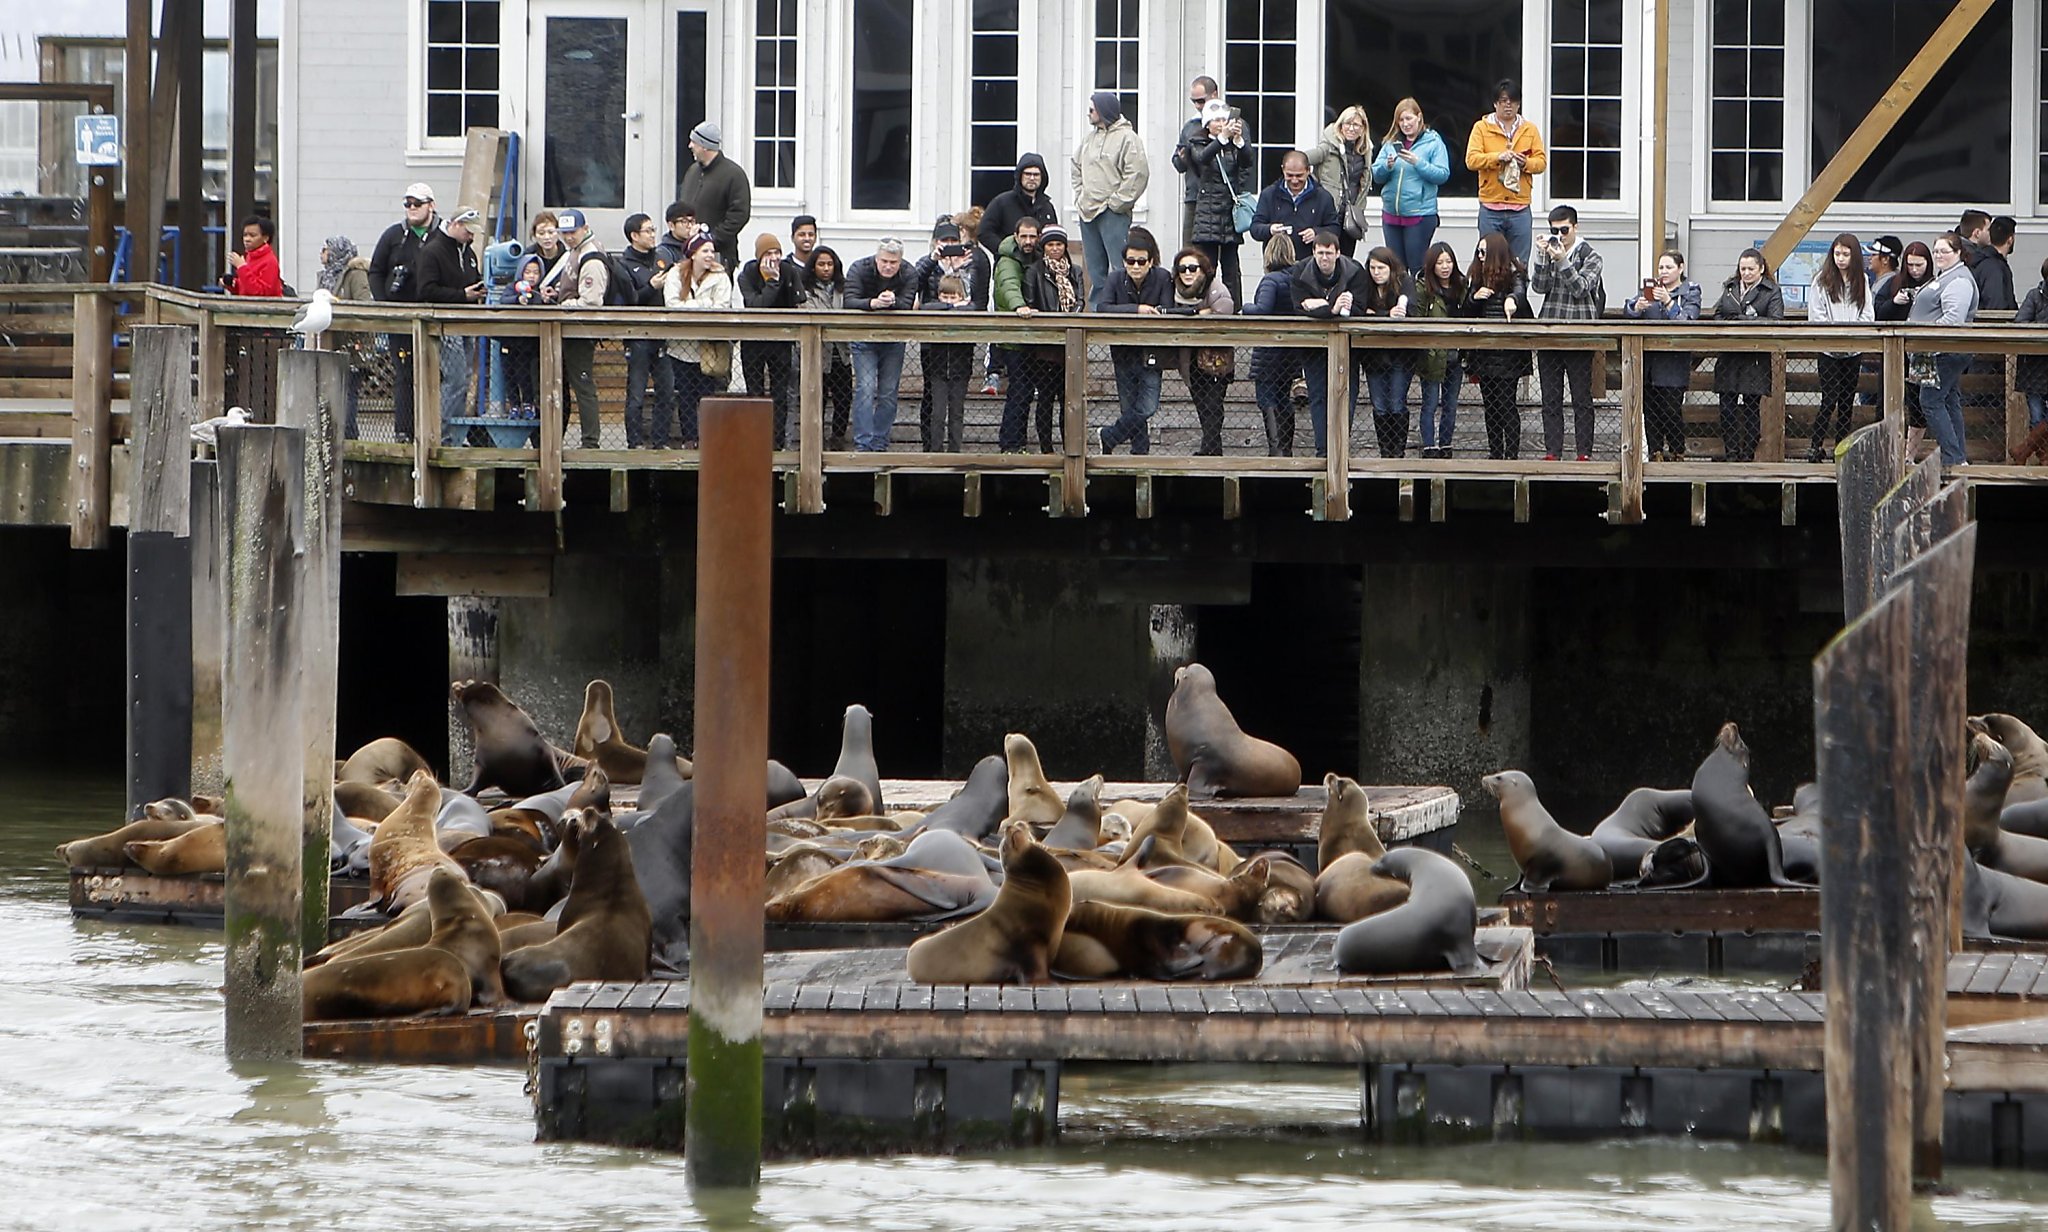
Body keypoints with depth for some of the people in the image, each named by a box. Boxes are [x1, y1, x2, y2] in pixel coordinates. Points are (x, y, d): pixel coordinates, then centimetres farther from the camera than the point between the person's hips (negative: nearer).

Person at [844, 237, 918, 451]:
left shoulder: (909, 275, -10)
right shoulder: (859, 269, -15)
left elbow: (907, 306, -22)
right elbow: (850, 302, -27)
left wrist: (892, 302, -45)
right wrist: (873, 303, -46)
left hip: (893, 340, 2)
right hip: (864, 339, -2)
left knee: (888, 393, 2)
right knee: (865, 389, -14)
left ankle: (880, 444, 12)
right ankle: (863, 445, -14)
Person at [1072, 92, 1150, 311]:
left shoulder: (1127, 138, -9)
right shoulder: (1090, 138, 15)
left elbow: (1138, 174, -15)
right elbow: (1077, 168, 26)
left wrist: (1116, 202, -15)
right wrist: (1080, 197, 13)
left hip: (1112, 213, -8)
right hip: (1088, 212, 8)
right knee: (1095, 269, 13)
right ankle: (1095, 307, 18)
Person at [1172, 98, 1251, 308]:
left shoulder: (1234, 147, 10)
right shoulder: (1197, 145, 5)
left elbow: (1246, 162, -9)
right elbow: (1202, 158, -17)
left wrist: (1239, 140, -28)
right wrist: (1223, 137, -32)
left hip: (1231, 215, 2)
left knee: (1231, 271, 1)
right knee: (1206, 270, -6)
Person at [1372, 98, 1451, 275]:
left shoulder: (1434, 143, -2)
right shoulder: (1391, 143, 10)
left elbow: (1443, 175, -10)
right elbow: (1376, 176, 7)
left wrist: (1418, 163, -20)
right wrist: (1387, 166, -13)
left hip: (1420, 213, -5)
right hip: (1391, 213, 5)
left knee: (1417, 266, -4)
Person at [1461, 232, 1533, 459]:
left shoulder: (1513, 275, -6)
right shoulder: (1475, 277, 11)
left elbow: (1520, 291, -28)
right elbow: (1466, 312, 12)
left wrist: (1512, 300, -51)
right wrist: (1474, 297, -10)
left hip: (1507, 353, -6)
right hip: (1483, 351, 6)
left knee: (1506, 403, -7)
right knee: (1489, 404, 10)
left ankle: (1512, 454, -3)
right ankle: (1494, 452, 17)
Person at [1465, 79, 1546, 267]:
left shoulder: (1530, 129, 11)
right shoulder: (1482, 128, 4)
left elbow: (1541, 161, 7)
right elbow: (1471, 159, -6)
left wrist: (1526, 163, -14)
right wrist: (1498, 157, -20)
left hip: (1520, 208, 1)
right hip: (1491, 207, -1)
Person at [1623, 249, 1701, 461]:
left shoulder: (1690, 292, 4)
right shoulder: (1649, 288, 16)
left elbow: (1687, 320, -11)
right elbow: (1628, 310, 3)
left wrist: (1669, 303, -23)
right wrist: (1637, 306, -19)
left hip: (1673, 362, -4)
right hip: (1649, 359, 4)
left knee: (1672, 410, -7)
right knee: (1650, 409, 2)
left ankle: (1677, 453, 4)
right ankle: (1655, 452, 9)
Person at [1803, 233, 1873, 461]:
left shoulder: (1862, 282, 7)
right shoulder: (1822, 280, -3)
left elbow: (1867, 315, 6)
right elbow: (1816, 316, -5)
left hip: (1853, 350, 4)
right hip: (1828, 350, -4)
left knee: (1847, 401, 7)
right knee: (1829, 400, -9)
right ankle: (1815, 446, -3)